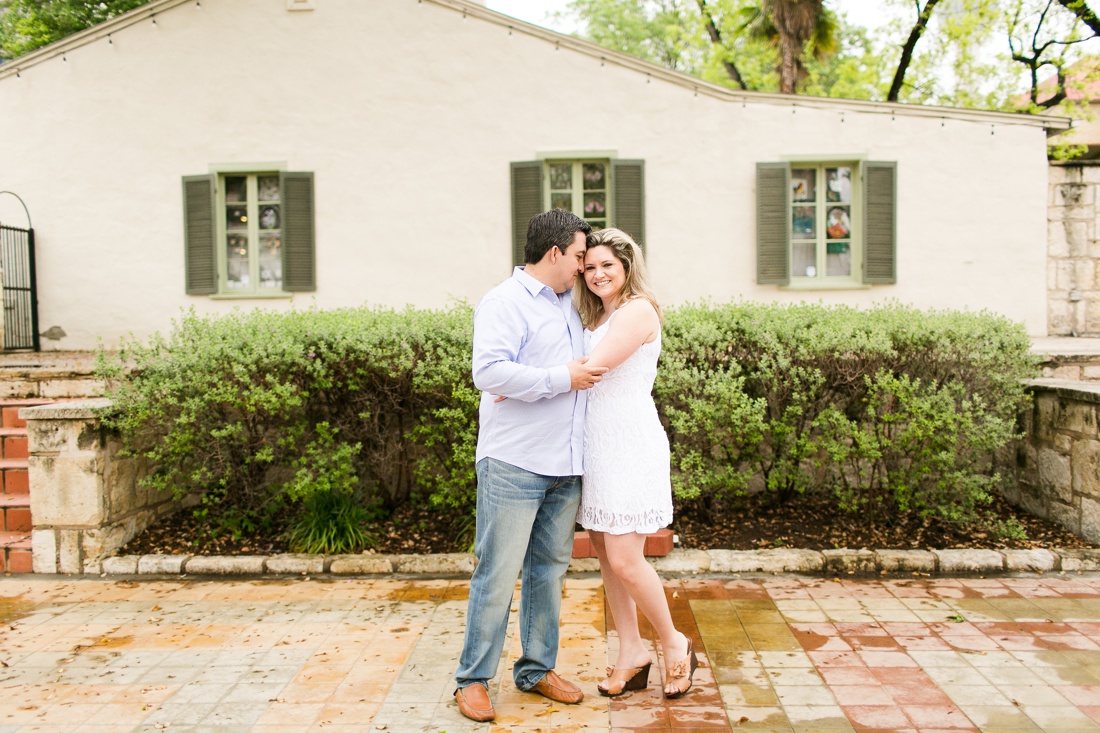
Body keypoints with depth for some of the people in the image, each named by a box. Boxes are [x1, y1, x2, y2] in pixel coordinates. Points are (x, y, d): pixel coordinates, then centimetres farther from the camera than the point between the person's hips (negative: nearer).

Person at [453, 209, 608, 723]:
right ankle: (473, 679, 11)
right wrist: (562, 379, -17)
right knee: (498, 573, -2)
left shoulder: (569, 304, 18)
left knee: (549, 569, 14)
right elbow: (489, 372, -22)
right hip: (514, 464, -8)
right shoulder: (504, 303, -8)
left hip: (565, 467, 8)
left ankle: (537, 669, 26)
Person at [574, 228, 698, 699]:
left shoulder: (638, 310, -10)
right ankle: (631, 653, 21)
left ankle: (674, 644, 14)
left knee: (625, 559, -8)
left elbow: (591, 368, -18)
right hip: (597, 444, 9)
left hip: (630, 444, -8)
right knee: (604, 550, 9)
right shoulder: (597, 318, 19)